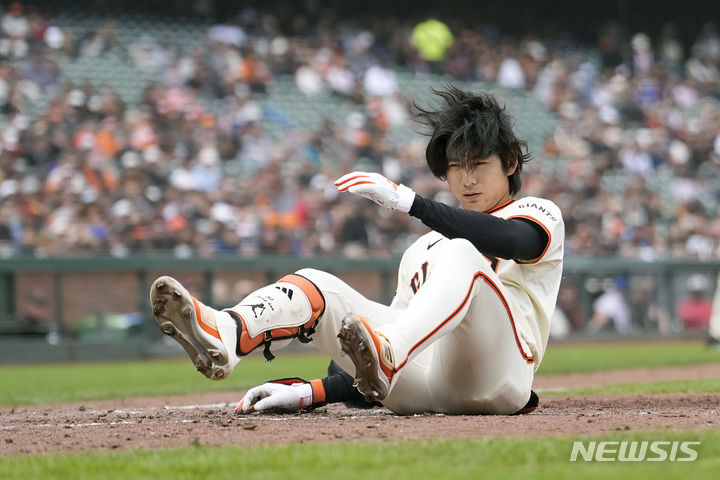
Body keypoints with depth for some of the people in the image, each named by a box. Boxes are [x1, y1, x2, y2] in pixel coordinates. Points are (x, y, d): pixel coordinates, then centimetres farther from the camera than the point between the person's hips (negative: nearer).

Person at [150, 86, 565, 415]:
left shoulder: (539, 214, 16)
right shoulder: (422, 249, 34)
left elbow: (509, 240, -13)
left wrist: (405, 200, -21)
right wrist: (307, 393, 8)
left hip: (492, 379, -6)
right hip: (420, 387, 6)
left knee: (459, 254, -28)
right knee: (317, 287, -7)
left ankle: (387, 350, -56)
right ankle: (220, 336, -39)